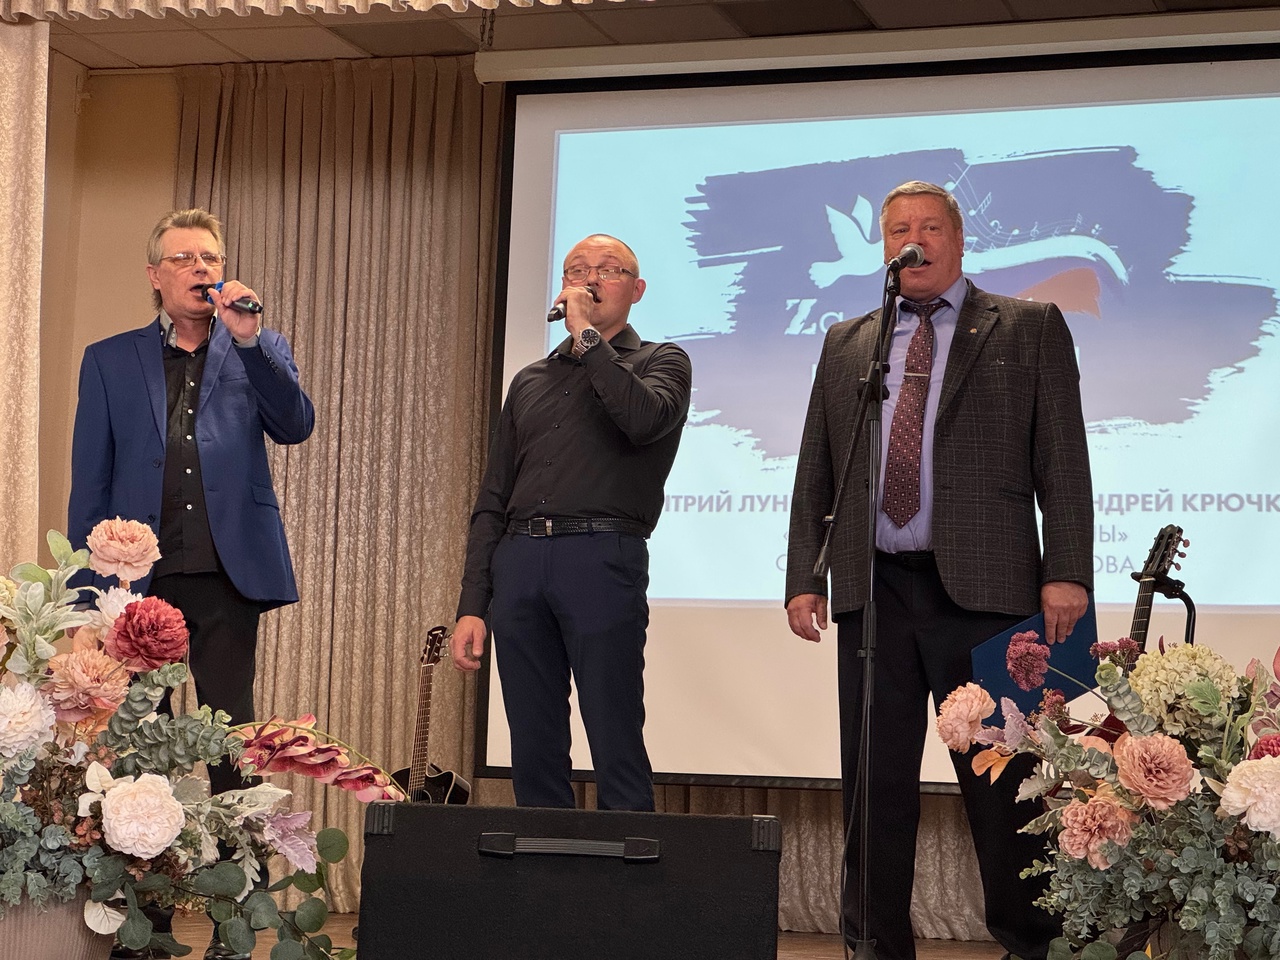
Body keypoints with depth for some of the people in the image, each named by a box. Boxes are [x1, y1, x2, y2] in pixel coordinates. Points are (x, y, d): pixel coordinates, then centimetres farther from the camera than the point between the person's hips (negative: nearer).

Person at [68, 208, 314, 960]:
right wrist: (88, 590, 0)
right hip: (141, 580, 1)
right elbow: (90, 481, 8)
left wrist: (247, 336, -14)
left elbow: (295, 426, -5)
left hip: (228, 577, -1)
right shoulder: (110, 361, 11)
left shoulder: (258, 349, 12)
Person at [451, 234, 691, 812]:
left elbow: (644, 419, -14)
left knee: (616, 752, -9)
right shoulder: (531, 381, 24)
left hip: (601, 559, -4)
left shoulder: (660, 363, 12)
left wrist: (587, 337, -5)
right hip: (517, 561, 5)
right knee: (533, 754, 3)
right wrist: (472, 606, 10)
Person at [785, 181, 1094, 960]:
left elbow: (1063, 462, 1)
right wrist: (803, 577, 6)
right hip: (875, 591, 3)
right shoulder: (846, 344, 18)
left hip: (985, 590, -3)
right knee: (875, 785, 4)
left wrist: (1067, 572, -9)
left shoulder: (1029, 329, 8)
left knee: (1002, 782, -1)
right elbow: (814, 476, 16)